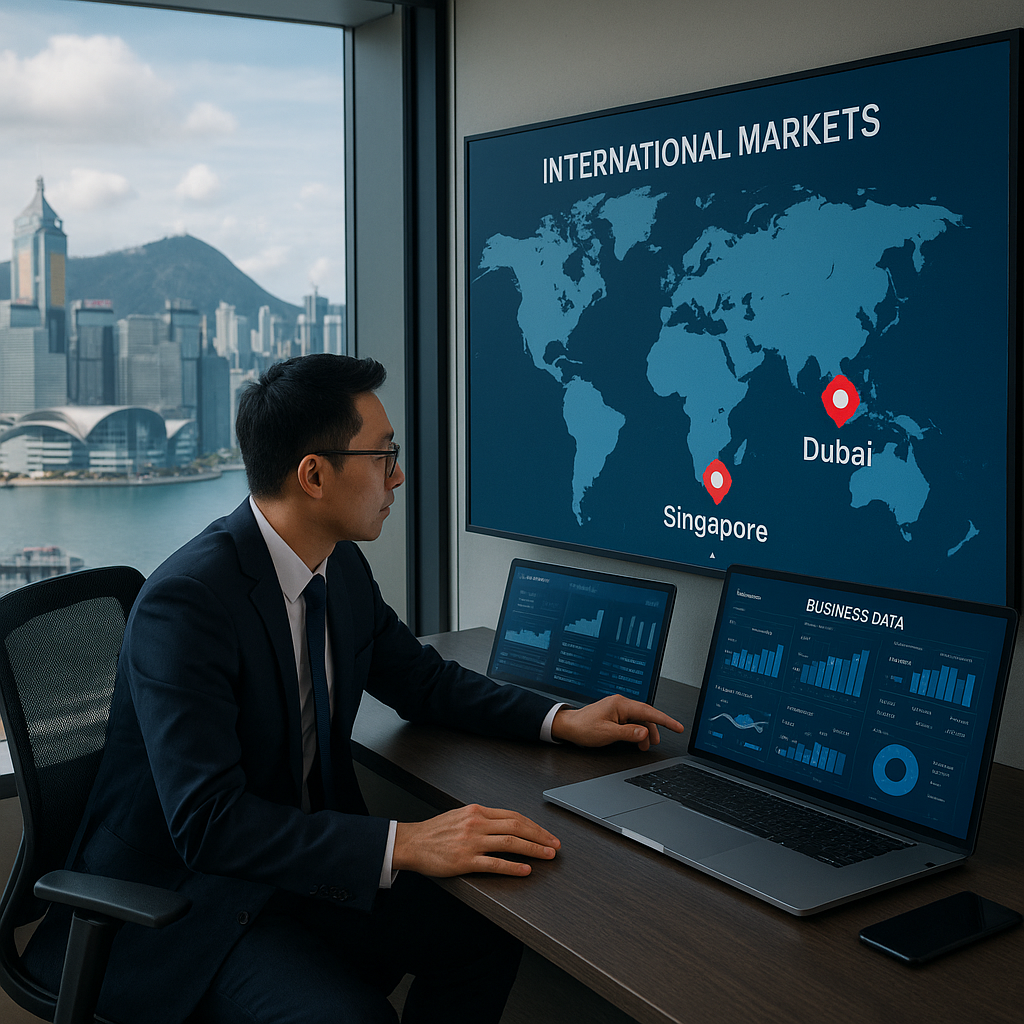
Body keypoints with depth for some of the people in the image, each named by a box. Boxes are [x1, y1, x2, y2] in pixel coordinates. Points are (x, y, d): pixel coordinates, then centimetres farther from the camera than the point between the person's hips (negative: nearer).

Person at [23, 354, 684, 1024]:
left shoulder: (343, 567, 0)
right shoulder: (186, 602, -26)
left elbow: (421, 680, 15)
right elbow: (207, 822, -32)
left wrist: (563, 721, 2)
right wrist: (404, 843, -37)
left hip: (301, 861, 8)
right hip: (182, 891, -8)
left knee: (486, 936, -7)